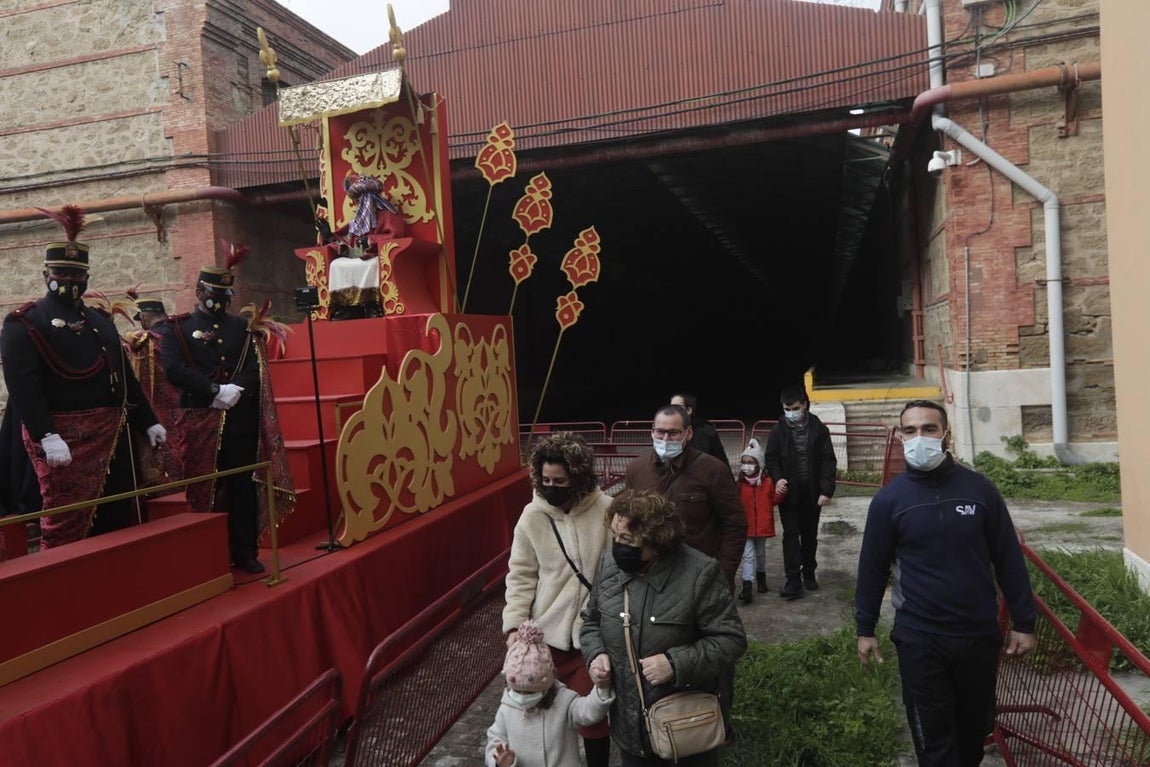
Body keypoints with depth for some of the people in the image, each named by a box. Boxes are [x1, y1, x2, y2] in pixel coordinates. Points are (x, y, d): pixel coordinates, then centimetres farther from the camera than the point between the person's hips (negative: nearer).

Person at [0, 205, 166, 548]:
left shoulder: (101, 321, 18)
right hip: (62, 437, -6)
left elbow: (124, 376, 20)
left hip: (110, 435, 7)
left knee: (118, 519, 13)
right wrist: (47, 437, -26)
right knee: (66, 526, 1)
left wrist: (148, 421, 16)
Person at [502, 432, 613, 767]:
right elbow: (521, 577, -1)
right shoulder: (532, 516, -5)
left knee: (593, 716, 9)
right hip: (546, 635, 2)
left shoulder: (606, 510, -10)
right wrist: (514, 625, -8)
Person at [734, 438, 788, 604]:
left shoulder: (768, 481, -2)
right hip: (745, 526, -1)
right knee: (748, 555, -7)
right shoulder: (739, 484, -5)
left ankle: (761, 576, 41)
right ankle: (747, 587, -11)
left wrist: (780, 491, -16)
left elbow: (775, 500, 0)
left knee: (760, 553, 20)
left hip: (762, 525, 1)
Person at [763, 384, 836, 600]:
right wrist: (778, 479, -16)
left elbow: (828, 461, -3)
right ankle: (793, 581, -1)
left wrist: (826, 490, -11)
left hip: (812, 492, 1)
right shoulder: (778, 431, -2)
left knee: (810, 535, 14)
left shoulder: (818, 429, -2)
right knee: (791, 535, -3)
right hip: (788, 492, -1)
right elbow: (771, 459, 3)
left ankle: (809, 573, 31)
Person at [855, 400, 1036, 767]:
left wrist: (1023, 622, 3)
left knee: (975, 725, 19)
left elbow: (1008, 559, 2)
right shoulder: (889, 499, -7)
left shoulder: (979, 488, -4)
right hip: (919, 639, -1)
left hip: (979, 634, 2)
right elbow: (873, 568, 1)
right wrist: (865, 629, 4)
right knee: (933, 735, 7)